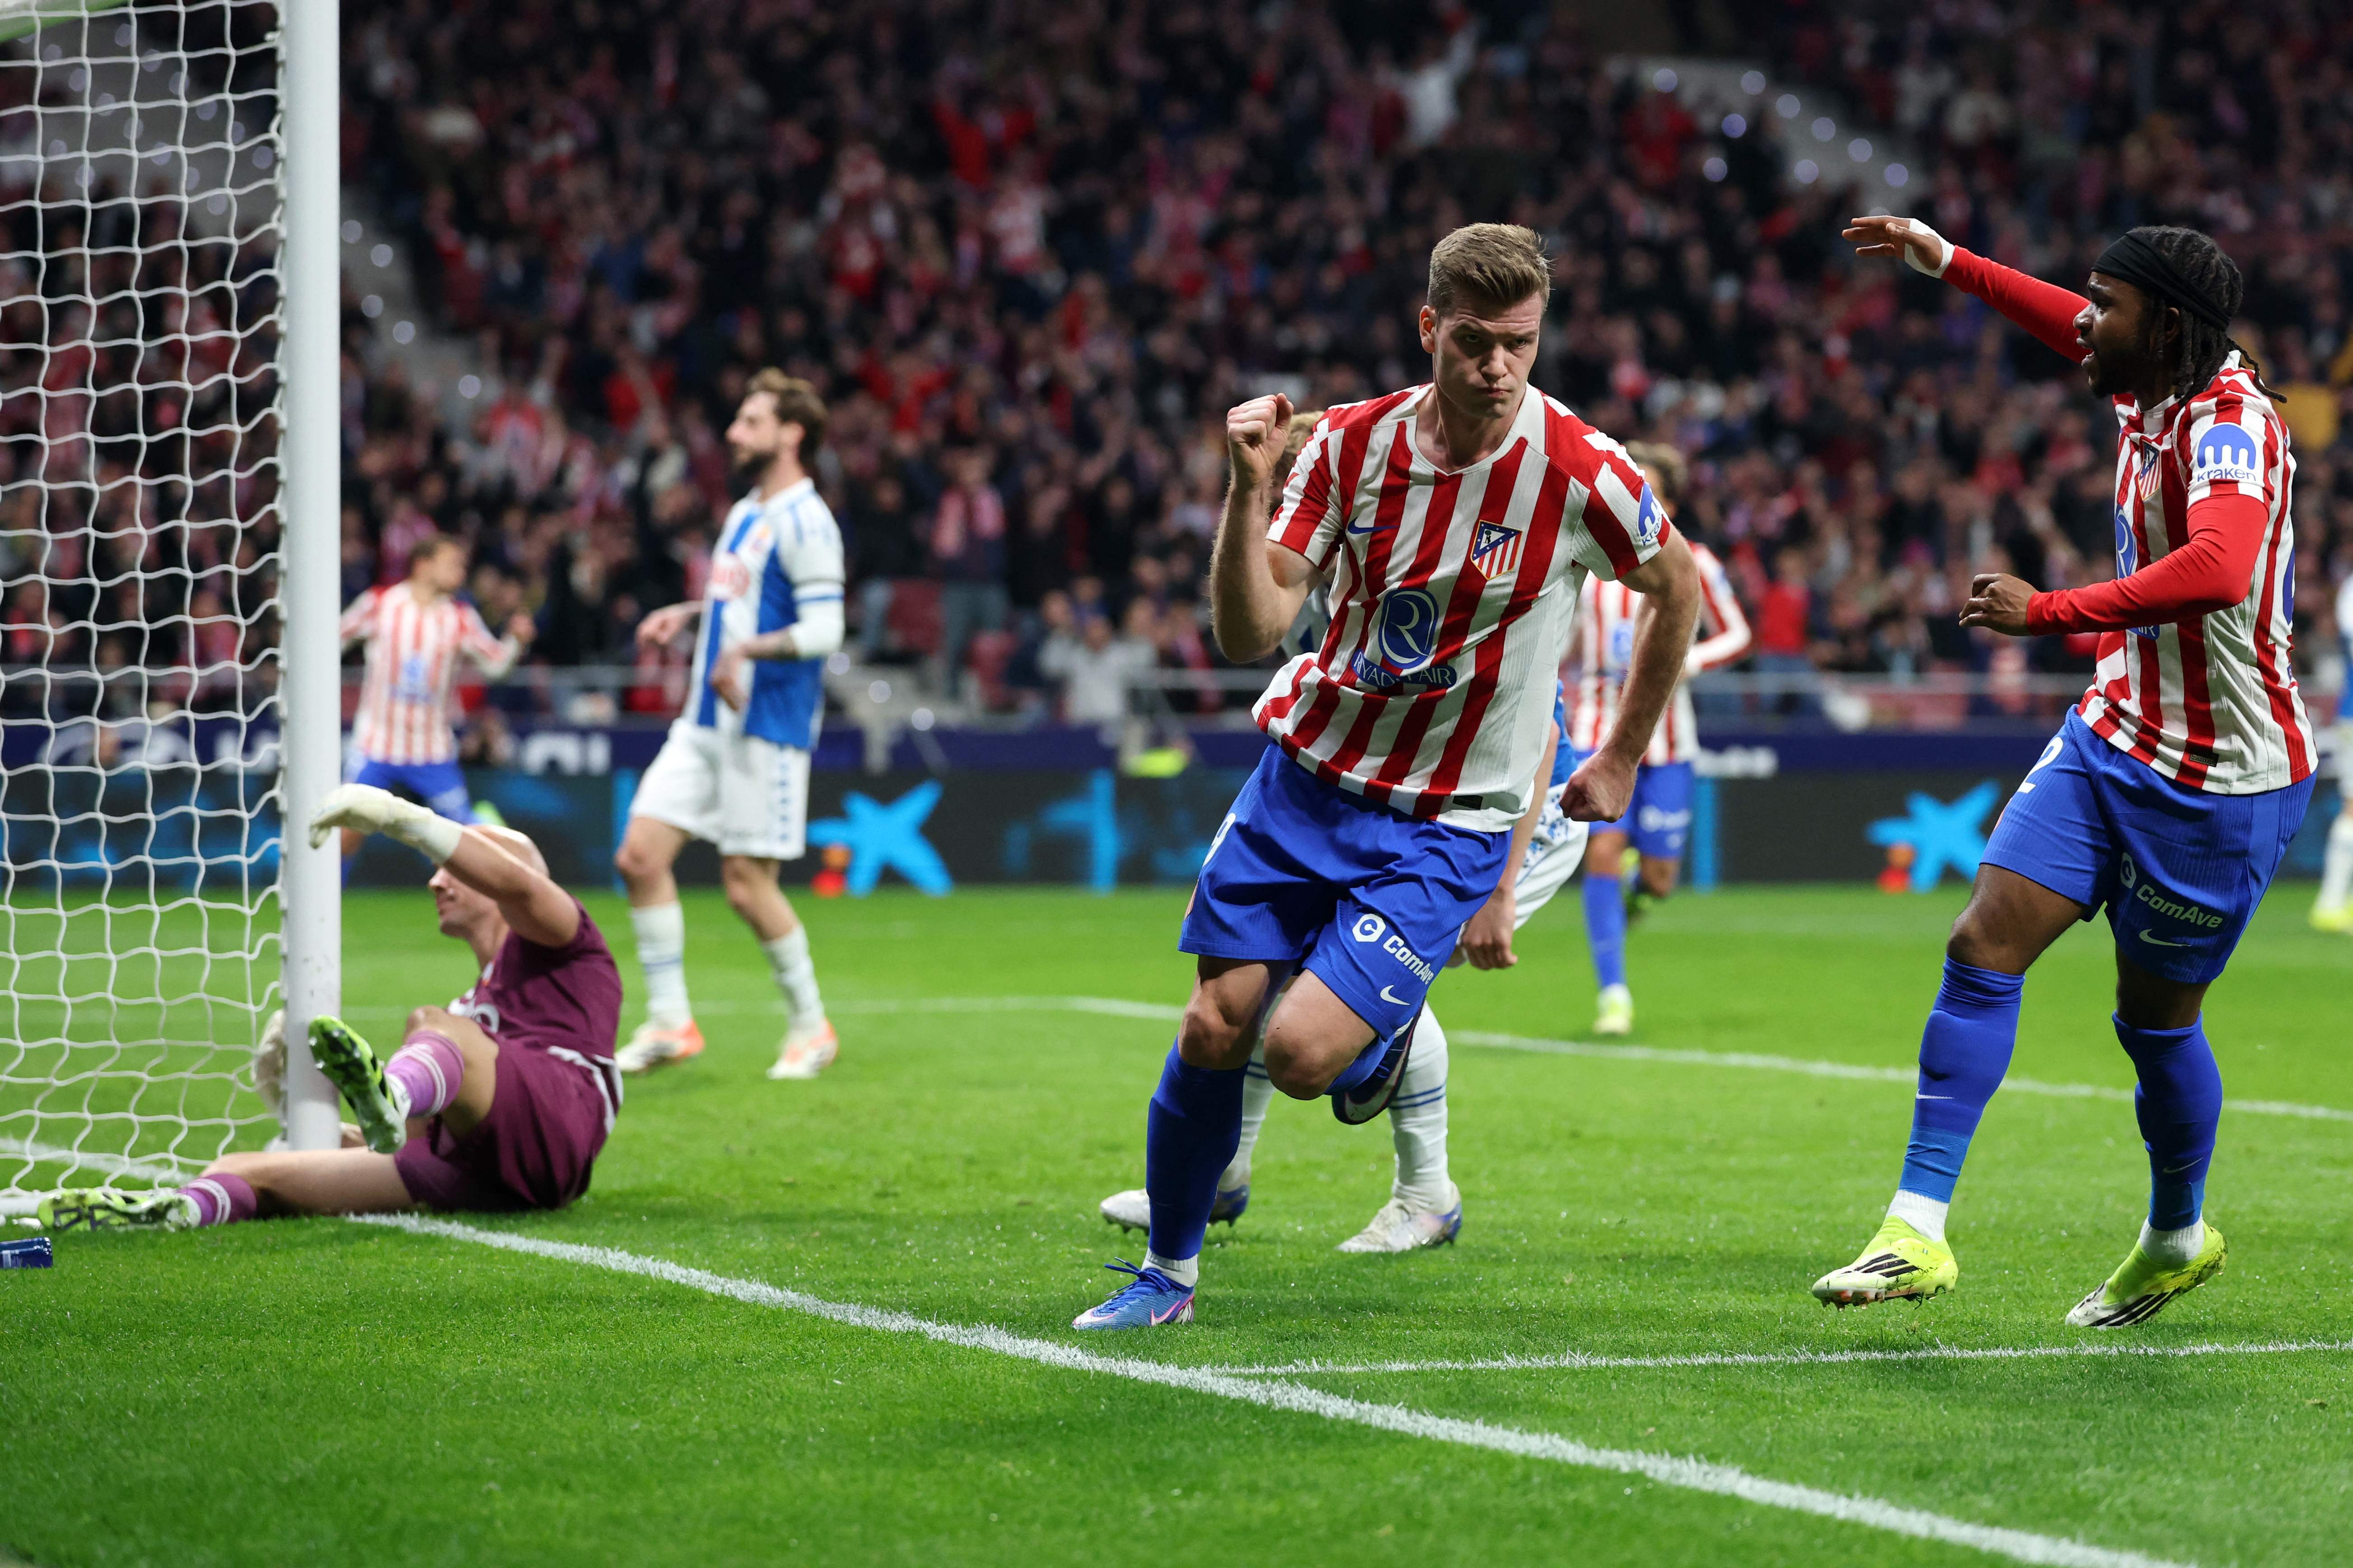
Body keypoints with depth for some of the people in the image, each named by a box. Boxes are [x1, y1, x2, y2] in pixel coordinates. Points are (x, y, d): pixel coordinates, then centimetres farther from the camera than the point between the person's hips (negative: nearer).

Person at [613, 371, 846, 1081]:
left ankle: (812, 1026, 14)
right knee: (640, 856, -1)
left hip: (767, 729, -9)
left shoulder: (805, 522, -12)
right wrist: (686, 614, 13)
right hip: (705, 723, 9)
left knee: (747, 884, -5)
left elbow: (823, 629, -19)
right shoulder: (744, 514, 16)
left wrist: (745, 650, -29)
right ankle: (669, 1022, 6)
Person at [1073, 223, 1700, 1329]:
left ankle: (1382, 1043, 20)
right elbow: (1249, 632, -11)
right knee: (1214, 1029, -1)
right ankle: (1169, 1269, 21)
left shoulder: (1578, 471, -15)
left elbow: (1678, 588, 4)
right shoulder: (1354, 443, -7)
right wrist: (1248, 488, -26)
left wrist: (1622, 760, 10)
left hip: (1450, 824, -3)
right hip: (1307, 775, 3)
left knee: (1304, 1053, -17)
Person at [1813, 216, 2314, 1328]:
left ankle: (2178, 1237, 33)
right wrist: (1948, 263, 30)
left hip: (2221, 781, -8)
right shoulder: (2147, 390, 2)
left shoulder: (2231, 424, -24)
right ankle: (1918, 1231, -5)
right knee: (1984, 948, -6)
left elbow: (2217, 569, -44)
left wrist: (2050, 612, -43)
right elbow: (2074, 332, 28)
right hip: (2112, 737, 8)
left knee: (2156, 1020, 7)